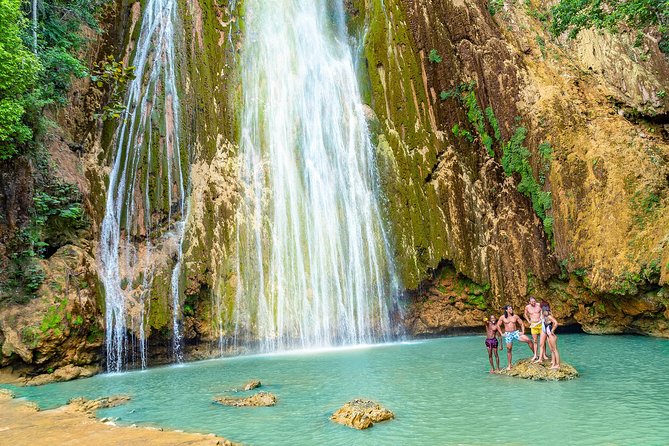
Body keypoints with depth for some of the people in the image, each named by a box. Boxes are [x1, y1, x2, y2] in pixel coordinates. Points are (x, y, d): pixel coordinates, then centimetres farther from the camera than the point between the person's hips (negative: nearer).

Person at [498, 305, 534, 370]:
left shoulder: (515, 316, 2)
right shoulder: (502, 317, -2)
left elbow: (522, 324, 9)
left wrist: (523, 331, -2)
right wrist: (501, 334, -1)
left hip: (516, 332, 1)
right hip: (508, 334, -1)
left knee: (529, 340, -17)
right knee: (509, 349, 1)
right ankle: (509, 365, 12)